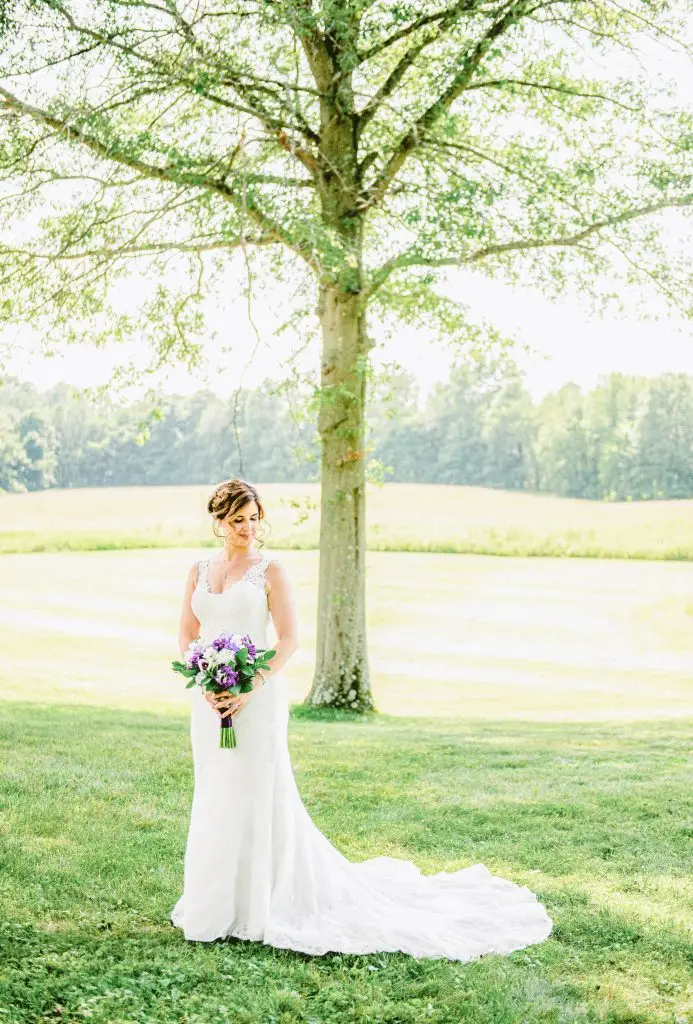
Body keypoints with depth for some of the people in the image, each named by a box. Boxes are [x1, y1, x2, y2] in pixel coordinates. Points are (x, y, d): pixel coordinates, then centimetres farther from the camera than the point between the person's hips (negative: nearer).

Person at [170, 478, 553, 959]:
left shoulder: (271, 571, -5)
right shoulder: (199, 572, 9)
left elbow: (289, 639, -10)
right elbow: (187, 635, 8)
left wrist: (251, 689, -20)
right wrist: (203, 683, -9)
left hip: (258, 697, -5)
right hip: (210, 699, 5)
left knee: (256, 794, -1)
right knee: (215, 796, 13)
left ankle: (257, 902, 12)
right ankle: (216, 899, 27)